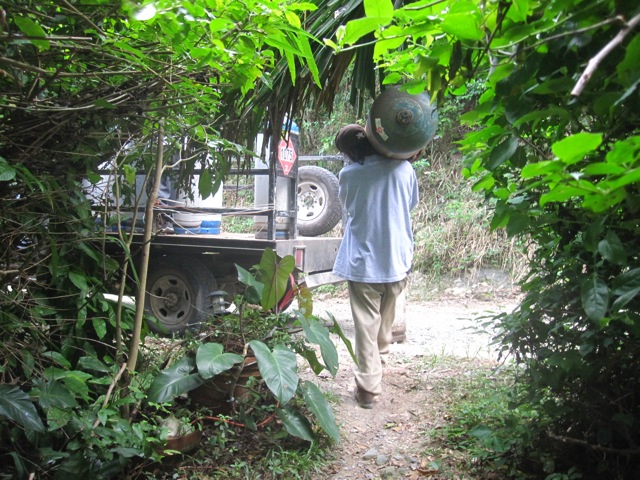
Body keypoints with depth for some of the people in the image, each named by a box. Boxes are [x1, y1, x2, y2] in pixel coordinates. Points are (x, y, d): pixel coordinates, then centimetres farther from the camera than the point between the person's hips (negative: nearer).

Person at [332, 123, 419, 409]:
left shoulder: (348, 174, -10)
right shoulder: (404, 168, -3)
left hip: (363, 260, -3)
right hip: (398, 259, 3)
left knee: (366, 324, 4)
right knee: (386, 317, 24)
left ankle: (368, 387, 6)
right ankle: (380, 355, 47)